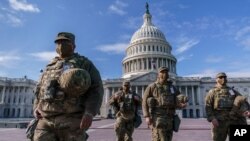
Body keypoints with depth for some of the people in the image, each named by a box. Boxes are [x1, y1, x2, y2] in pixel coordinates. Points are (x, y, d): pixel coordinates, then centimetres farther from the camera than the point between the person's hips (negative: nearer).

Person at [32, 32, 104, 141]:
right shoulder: (50, 66, 22)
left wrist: (90, 112, -17)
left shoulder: (84, 63, 8)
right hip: (46, 121, 4)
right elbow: (39, 89, 28)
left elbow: (96, 88, -2)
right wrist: (36, 108, 8)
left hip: (72, 120, -3)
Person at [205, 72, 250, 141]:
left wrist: (244, 111, -13)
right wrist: (212, 118, -16)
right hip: (219, 121, -3)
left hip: (233, 120, 3)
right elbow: (208, 106, -2)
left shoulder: (232, 91, 18)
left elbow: (242, 101, 8)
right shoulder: (212, 92, 7)